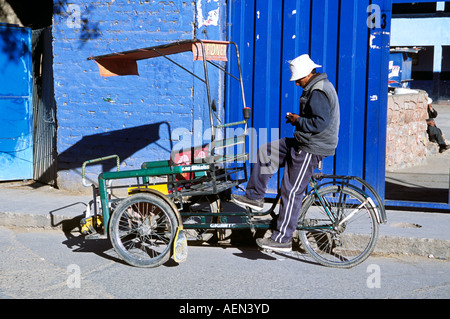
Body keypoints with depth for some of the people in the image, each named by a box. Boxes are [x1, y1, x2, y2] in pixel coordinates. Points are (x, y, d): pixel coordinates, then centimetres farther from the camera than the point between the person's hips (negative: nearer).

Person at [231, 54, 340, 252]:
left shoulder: (318, 93, -20)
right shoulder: (319, 86, 13)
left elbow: (321, 122, -29)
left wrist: (298, 121, -15)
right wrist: (298, 119, 7)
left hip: (311, 149, -11)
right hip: (304, 143, 11)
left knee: (292, 192, -7)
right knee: (266, 151, 14)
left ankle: (282, 239, 0)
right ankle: (254, 197, 20)